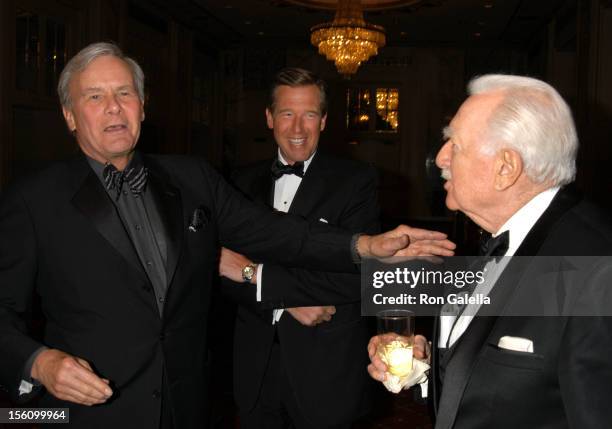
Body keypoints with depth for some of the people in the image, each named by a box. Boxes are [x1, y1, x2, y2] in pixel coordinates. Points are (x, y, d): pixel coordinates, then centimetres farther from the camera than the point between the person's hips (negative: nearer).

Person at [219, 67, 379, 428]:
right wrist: (288, 301, -17)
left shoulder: (356, 180, -7)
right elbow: (227, 269, 0)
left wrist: (259, 274, -19)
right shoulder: (246, 182, 5)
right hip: (257, 365, 4)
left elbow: (357, 276, -18)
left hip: (326, 368, -3)